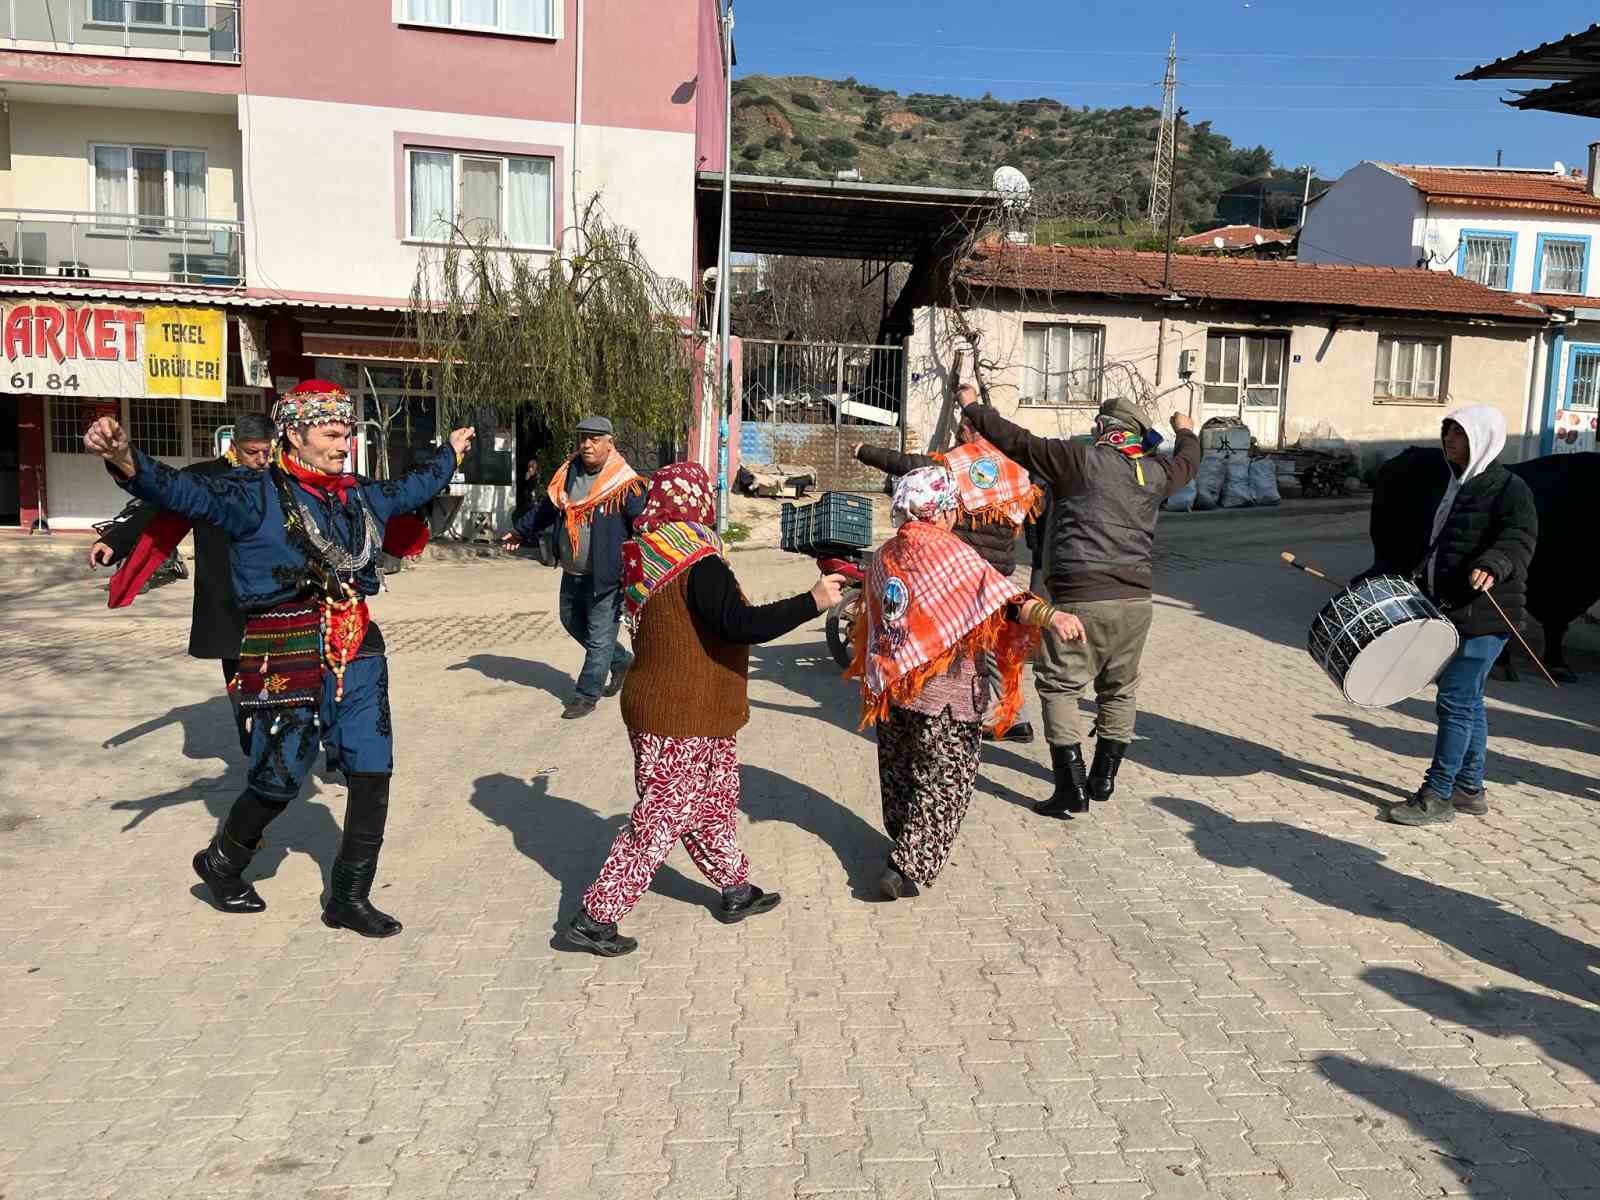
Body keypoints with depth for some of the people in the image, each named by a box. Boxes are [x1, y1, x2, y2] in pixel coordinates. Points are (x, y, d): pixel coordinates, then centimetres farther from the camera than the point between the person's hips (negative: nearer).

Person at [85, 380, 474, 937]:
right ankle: (220, 864, 36)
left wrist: (450, 453, 46)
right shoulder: (257, 494, -9)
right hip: (287, 662, -6)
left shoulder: (360, 496, 12)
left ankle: (350, 899, 19)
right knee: (279, 780, 4)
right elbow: (186, 492, -25)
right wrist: (129, 462, -45)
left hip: (356, 656, 6)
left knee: (372, 775, 4)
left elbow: (412, 488, 31)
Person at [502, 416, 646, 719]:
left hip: (606, 578, -8)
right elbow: (545, 509, 22)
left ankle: (586, 696, 15)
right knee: (572, 622, 23)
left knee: (599, 637, 1)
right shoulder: (567, 474, 7)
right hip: (572, 575, 8)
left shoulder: (625, 484, -14)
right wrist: (520, 532, 33)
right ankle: (621, 661, 40)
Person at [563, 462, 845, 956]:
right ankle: (595, 917, 9)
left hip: (657, 706, 9)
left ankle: (735, 889, 37)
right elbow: (742, 625, -32)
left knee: (714, 801, 22)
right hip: (683, 720, -9)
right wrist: (812, 601, -25)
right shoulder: (699, 565, -23)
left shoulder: (644, 554, 4)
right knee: (659, 819, 2)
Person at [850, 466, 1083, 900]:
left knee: (899, 771, 22)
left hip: (890, 687, 6)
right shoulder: (951, 553, -16)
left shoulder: (884, 556, 4)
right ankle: (908, 868, 0)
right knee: (944, 782, 5)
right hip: (944, 693, -6)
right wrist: (1049, 615, -41)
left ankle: (903, 844, 39)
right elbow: (1000, 598, -30)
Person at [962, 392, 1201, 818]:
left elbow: (1016, 440, -3)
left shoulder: (1080, 459, -4)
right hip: (1135, 598, 6)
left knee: (1059, 686, 2)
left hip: (1080, 597, -6)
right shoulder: (1155, 472, 11)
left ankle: (1072, 788, -1)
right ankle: (1104, 777, 29)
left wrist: (973, 408, 11)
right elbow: (1187, 462, 34)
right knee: (1119, 689, 18)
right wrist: (1186, 432, 56)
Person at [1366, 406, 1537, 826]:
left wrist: (1492, 565, -43)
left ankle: (1438, 796, 0)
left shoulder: (1509, 489, -10)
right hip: (1447, 613, 8)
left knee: (1455, 701, -7)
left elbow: (1519, 539, -25)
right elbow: (1421, 539, 25)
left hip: (1484, 616, -8)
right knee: (1468, 702, 16)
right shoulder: (1443, 482, 14)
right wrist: (1387, 572, 19)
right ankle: (1470, 789, 27)